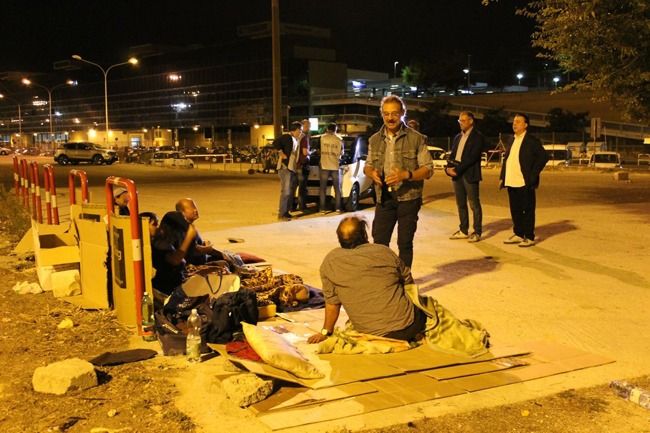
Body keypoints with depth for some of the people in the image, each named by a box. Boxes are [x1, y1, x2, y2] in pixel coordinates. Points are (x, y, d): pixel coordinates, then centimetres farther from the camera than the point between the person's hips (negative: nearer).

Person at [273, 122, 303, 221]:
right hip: (285, 167, -10)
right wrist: (282, 154, -19)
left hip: (291, 168, 10)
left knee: (289, 191, 13)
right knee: (286, 191, -11)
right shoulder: (287, 137, -8)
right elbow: (276, 143, -22)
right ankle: (281, 214, -9)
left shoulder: (295, 140, 21)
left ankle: (286, 212, 20)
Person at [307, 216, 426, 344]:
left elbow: (332, 302, 3)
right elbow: (408, 282, 14)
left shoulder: (329, 262, -3)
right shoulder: (384, 252, 0)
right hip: (407, 327, -1)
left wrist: (326, 332, 17)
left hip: (371, 335, 1)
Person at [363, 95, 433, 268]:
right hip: (384, 199, 3)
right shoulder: (375, 140, 11)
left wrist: (406, 175, -20)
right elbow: (367, 166, 20)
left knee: (405, 244, 3)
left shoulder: (416, 139, -2)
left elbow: (428, 169, -3)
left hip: (408, 199, -3)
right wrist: (372, 173, -5)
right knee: (379, 243, 1)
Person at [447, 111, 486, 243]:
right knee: (461, 204, 11)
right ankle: (463, 231, 19)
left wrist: (458, 169, -18)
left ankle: (477, 233, 4)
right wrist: (448, 168, -4)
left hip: (470, 175, -7)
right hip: (456, 175, 7)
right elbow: (452, 155, 16)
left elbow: (473, 157, -14)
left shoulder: (478, 137, -5)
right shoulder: (458, 137, 18)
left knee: (474, 204, -2)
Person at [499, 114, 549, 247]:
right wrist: (502, 177, 12)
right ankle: (518, 234, 23)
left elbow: (544, 156, -10)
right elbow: (506, 160, 22)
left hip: (525, 184, -7)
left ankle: (529, 237, 7)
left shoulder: (532, 141, -5)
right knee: (515, 210, 12)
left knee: (527, 210, 0)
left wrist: (533, 175, -14)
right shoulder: (511, 141, 17)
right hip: (511, 183, 7)